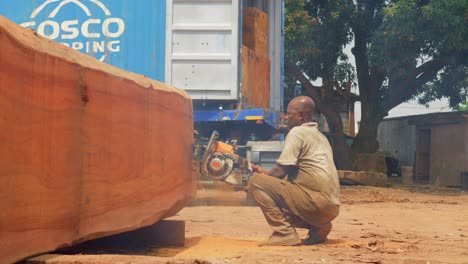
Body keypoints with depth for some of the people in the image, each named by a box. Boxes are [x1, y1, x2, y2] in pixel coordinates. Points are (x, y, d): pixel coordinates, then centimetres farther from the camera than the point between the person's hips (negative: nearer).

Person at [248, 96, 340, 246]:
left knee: (256, 181, -9)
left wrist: (263, 176, 9)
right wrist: (266, 174, 20)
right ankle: (317, 227, 11)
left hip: (317, 203, -10)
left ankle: (285, 233, -13)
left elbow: (282, 170, -9)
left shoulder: (297, 132, -5)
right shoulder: (320, 136, 22)